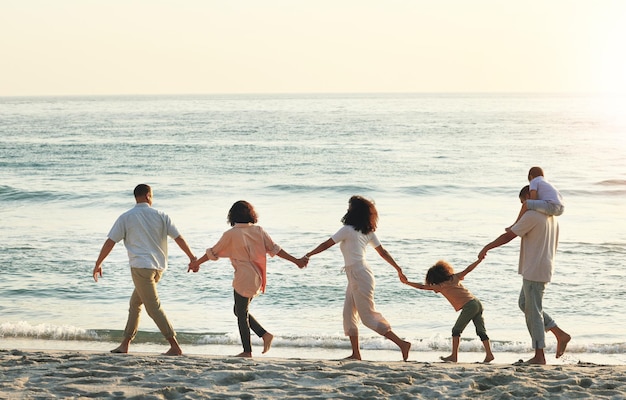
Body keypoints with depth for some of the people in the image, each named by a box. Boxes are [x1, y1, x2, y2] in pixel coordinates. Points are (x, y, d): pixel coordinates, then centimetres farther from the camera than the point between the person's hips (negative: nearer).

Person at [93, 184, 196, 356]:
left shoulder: (126, 218, 0)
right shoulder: (160, 216, 7)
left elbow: (110, 242, -1)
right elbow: (178, 238, 4)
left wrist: (98, 264, 8)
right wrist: (192, 258, 11)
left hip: (141, 267, -5)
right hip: (158, 267, 5)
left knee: (154, 307, -5)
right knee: (135, 303, 17)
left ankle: (175, 346, -11)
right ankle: (125, 343, 18)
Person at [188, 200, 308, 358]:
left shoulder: (231, 234, -9)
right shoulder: (258, 231, 4)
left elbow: (212, 253, -1)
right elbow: (275, 249, 3)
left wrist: (196, 263, 14)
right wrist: (296, 261, 10)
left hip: (244, 279, -6)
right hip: (257, 278, 6)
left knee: (241, 314, 5)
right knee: (240, 311, 20)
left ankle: (247, 351, 8)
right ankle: (264, 334, 10)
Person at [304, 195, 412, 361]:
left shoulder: (348, 230, -13)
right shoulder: (368, 231, 10)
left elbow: (326, 244, -7)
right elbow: (383, 252, 13)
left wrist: (307, 256, 4)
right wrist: (398, 269, 19)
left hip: (359, 275, -9)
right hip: (354, 278, 9)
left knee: (369, 316, -6)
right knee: (349, 314, 11)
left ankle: (402, 344, -9)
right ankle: (355, 353, 11)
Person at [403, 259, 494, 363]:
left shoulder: (441, 286, 2)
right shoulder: (454, 278, 15)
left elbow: (422, 287, 5)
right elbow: (468, 269, 14)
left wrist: (407, 282, 13)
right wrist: (480, 260, 20)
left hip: (469, 306, -7)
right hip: (477, 303, 7)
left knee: (456, 330, 1)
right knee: (481, 330, 6)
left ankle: (454, 356, -1)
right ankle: (489, 354, -1)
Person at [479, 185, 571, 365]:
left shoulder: (531, 216, -15)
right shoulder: (551, 216, 13)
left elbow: (508, 236, -13)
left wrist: (486, 248, -2)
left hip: (534, 270, -10)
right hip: (545, 267, 10)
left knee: (533, 311, -4)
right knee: (525, 303, 18)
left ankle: (539, 356, 0)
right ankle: (560, 334, 14)